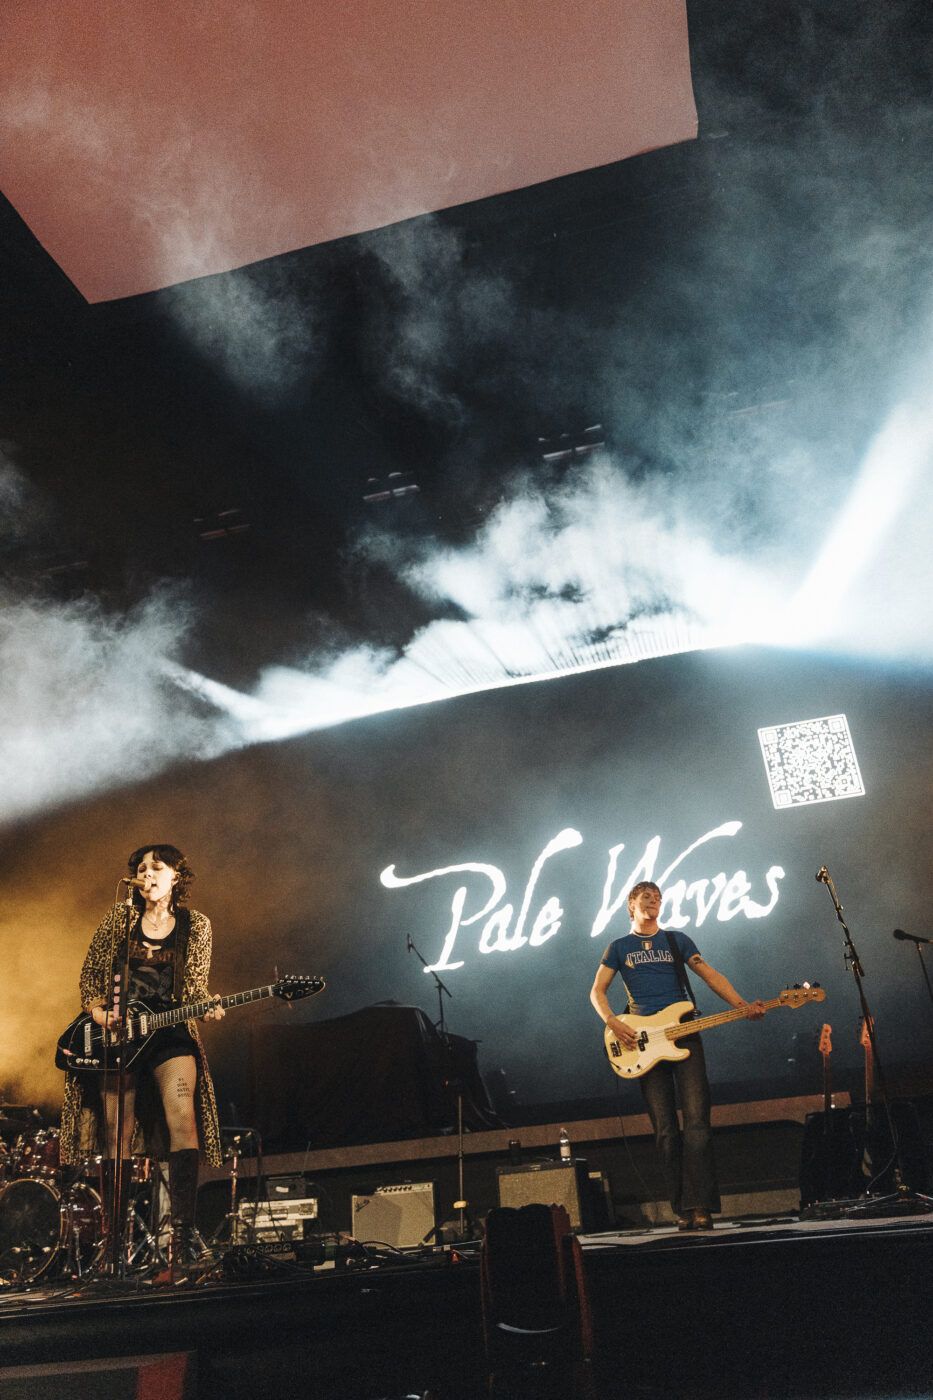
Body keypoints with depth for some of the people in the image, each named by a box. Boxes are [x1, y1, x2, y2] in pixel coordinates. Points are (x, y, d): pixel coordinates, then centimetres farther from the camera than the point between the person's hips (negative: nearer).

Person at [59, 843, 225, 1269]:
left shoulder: (195, 925, 4)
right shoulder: (118, 918, 5)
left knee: (183, 1119, -19)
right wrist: (97, 1010, -8)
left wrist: (207, 1008, -18)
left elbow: (195, 988, 3)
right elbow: (90, 975, 9)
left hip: (170, 1034, -1)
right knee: (117, 1136, 1)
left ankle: (183, 1227, -16)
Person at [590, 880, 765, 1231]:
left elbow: (711, 975, 8)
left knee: (696, 1120, -10)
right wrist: (612, 1023, -9)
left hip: (683, 1035, 0)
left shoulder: (677, 940, 12)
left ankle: (699, 1206, -7)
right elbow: (597, 991, 9)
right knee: (665, 1130, 2)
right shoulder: (619, 947, 10)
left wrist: (743, 1006, -6)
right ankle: (681, 1209, 9)